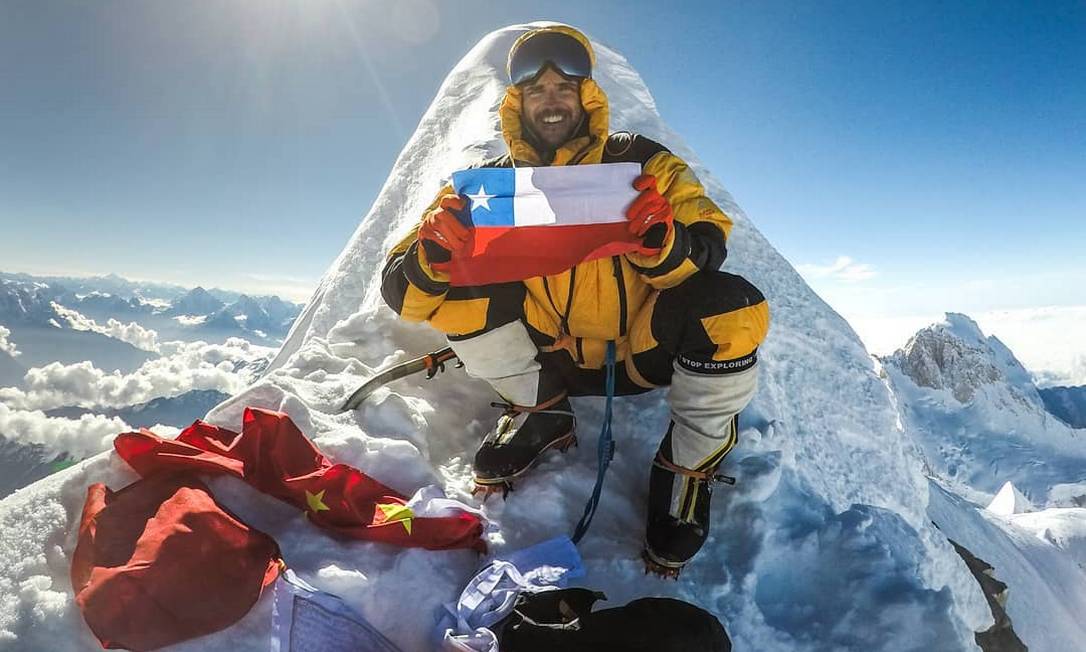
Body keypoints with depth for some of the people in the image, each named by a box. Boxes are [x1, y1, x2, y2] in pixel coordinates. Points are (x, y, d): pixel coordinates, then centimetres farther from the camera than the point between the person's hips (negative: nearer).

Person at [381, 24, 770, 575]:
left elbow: (707, 248, -13)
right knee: (447, 281, -16)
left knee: (733, 309, -29)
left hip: (640, 351, -1)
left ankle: (690, 463, -3)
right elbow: (402, 293, -7)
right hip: (552, 357, 2)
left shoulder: (638, 162, -2)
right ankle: (541, 411, 2)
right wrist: (434, 255, -31)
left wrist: (666, 245, -36)